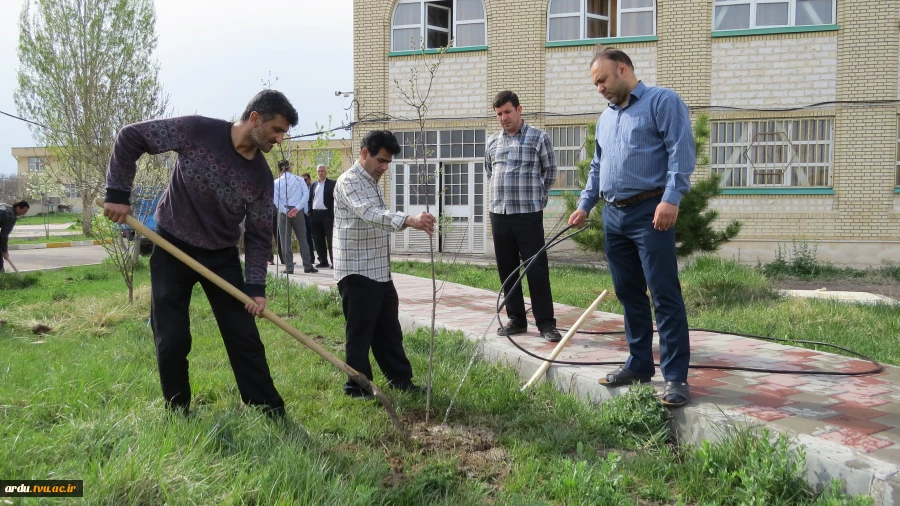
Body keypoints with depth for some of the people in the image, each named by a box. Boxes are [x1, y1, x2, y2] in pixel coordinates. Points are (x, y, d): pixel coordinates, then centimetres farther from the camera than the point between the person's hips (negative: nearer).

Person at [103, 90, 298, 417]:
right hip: (172, 248, -2)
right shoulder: (197, 131, -17)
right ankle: (178, 414, 19)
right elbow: (130, 137, -10)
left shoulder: (262, 177, -8)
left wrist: (256, 286, -15)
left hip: (221, 256, 2)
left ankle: (271, 415, 11)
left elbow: (259, 236, -4)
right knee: (172, 341, -1)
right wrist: (117, 193, -13)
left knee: (245, 338, 1)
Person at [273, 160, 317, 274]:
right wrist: (297, 208, -11)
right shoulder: (299, 180, 2)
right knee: (302, 239, 7)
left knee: (285, 241, 4)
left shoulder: (276, 182, 0)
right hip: (298, 212, 1)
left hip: (283, 213, -1)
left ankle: (289, 268, 1)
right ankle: (307, 266, 6)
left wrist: (286, 211, -10)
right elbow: (306, 194, -7)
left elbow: (276, 200, -8)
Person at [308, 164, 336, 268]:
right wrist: (310, 213, 4)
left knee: (330, 239, -6)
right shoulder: (314, 185, 16)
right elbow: (310, 199, 15)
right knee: (318, 239, 7)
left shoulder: (332, 183, 1)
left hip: (327, 214, -5)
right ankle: (323, 261, 14)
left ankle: (334, 261, -5)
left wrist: (334, 213, -13)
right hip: (315, 214, 6)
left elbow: (335, 199, -5)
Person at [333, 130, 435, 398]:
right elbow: (371, 214, -34)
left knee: (389, 330, 15)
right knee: (360, 332, 0)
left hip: (380, 271, 9)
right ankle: (357, 388, 12)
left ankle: (401, 380, 25)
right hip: (356, 272, -9)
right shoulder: (349, 182, -16)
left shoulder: (374, 183, 16)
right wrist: (409, 220, -48)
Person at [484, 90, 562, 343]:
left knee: (537, 270, -4)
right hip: (499, 215, 5)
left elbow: (550, 172, 6)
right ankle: (516, 319, 19)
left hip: (529, 215, -4)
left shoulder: (539, 138, -2)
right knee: (507, 270, 8)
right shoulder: (492, 142, 11)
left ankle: (546, 323, 3)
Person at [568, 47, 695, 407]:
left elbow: (681, 152, -12)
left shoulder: (663, 101, -2)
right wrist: (584, 205, 21)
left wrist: (671, 199, -22)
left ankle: (675, 377, -2)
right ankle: (639, 365, 22)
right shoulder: (606, 117, 22)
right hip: (613, 216, 8)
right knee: (629, 295, 12)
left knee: (665, 296, -7)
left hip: (649, 213, -8)